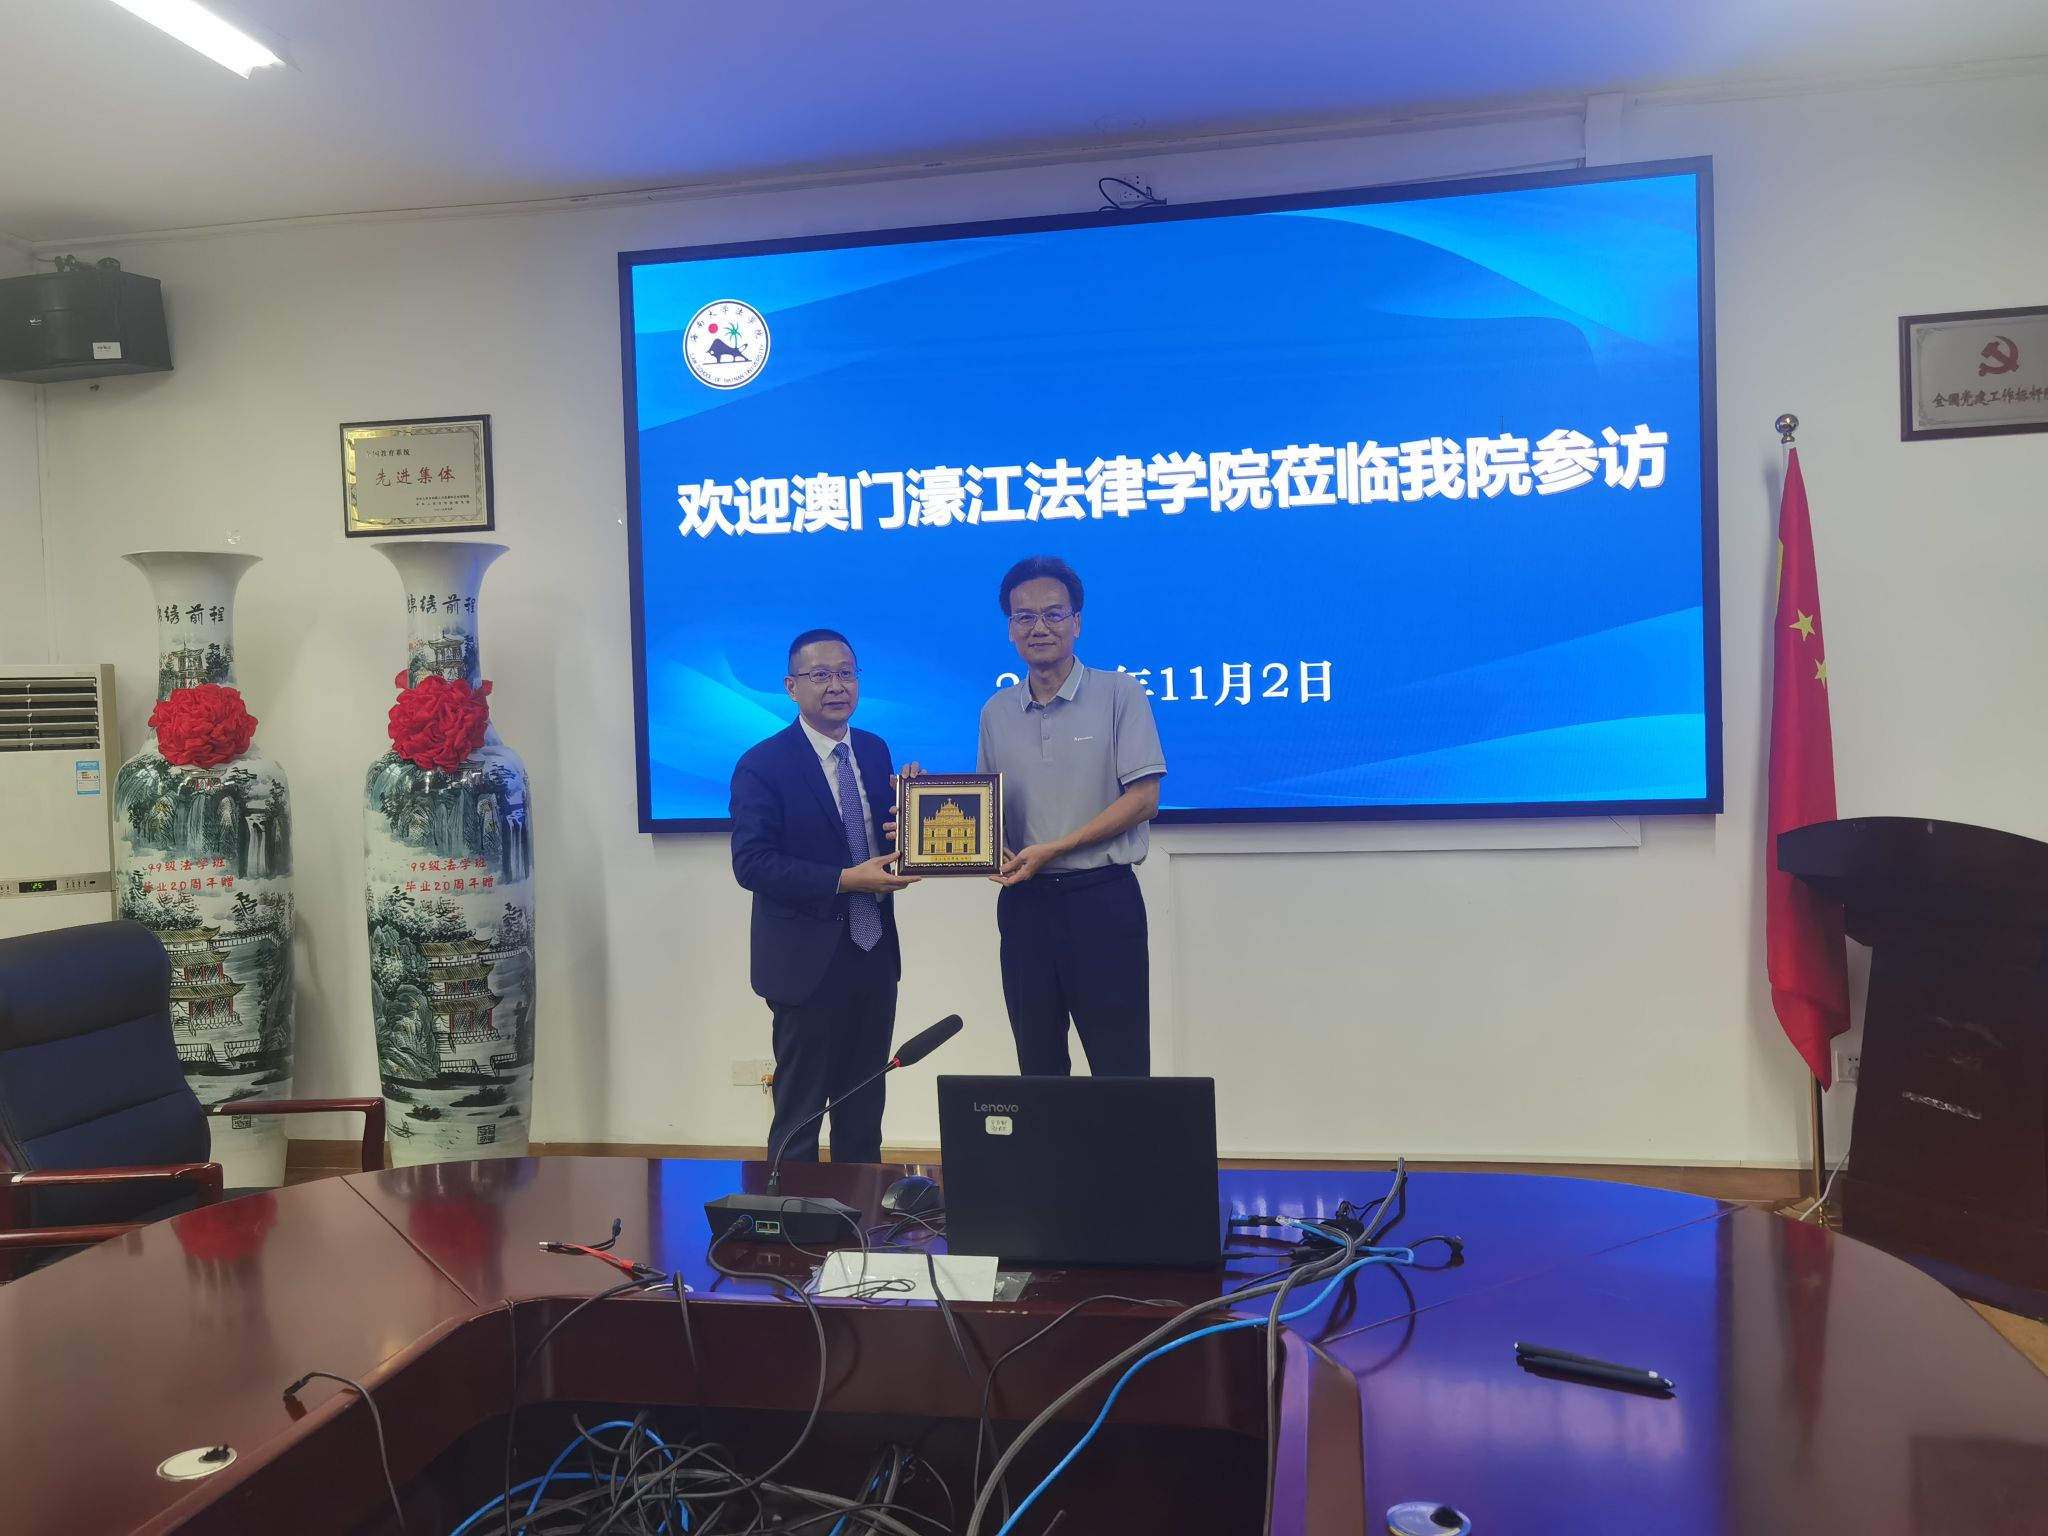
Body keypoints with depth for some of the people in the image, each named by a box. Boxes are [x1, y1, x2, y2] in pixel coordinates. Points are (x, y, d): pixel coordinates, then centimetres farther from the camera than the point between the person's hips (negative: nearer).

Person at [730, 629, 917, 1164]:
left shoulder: (874, 751, 7)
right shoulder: (763, 765, -12)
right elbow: (751, 863, -18)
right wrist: (844, 880, -24)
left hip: (875, 953, 6)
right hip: (810, 960, -6)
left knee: (864, 1107, 17)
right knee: (800, 1111, 8)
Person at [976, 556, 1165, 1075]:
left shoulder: (1120, 693, -4)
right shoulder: (995, 713, 9)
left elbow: (1143, 799, -9)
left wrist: (1052, 850, -15)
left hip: (1102, 899, -4)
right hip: (1024, 902, 4)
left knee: (1120, 1069, 0)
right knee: (1037, 1068, 12)